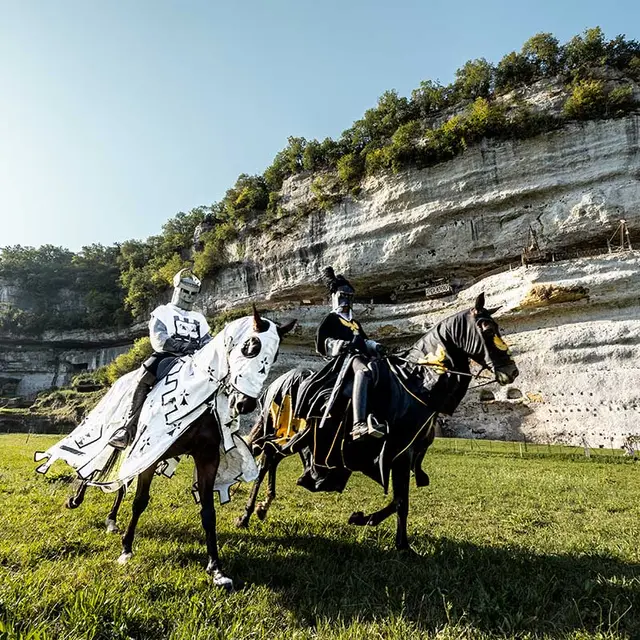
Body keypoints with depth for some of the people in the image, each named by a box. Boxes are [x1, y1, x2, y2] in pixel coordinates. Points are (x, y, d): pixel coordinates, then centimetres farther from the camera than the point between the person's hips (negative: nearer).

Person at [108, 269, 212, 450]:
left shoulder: (199, 318, 29)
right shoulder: (163, 312, 16)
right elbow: (158, 339, -2)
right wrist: (182, 346, -19)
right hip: (167, 356, -3)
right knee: (145, 381, -31)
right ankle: (129, 428, -31)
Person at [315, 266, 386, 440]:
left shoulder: (355, 322, 38)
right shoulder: (331, 319, 16)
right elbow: (321, 343, 2)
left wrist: (374, 346, 16)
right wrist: (336, 345, -18)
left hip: (361, 355, 9)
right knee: (364, 370, -41)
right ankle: (358, 425, -59)